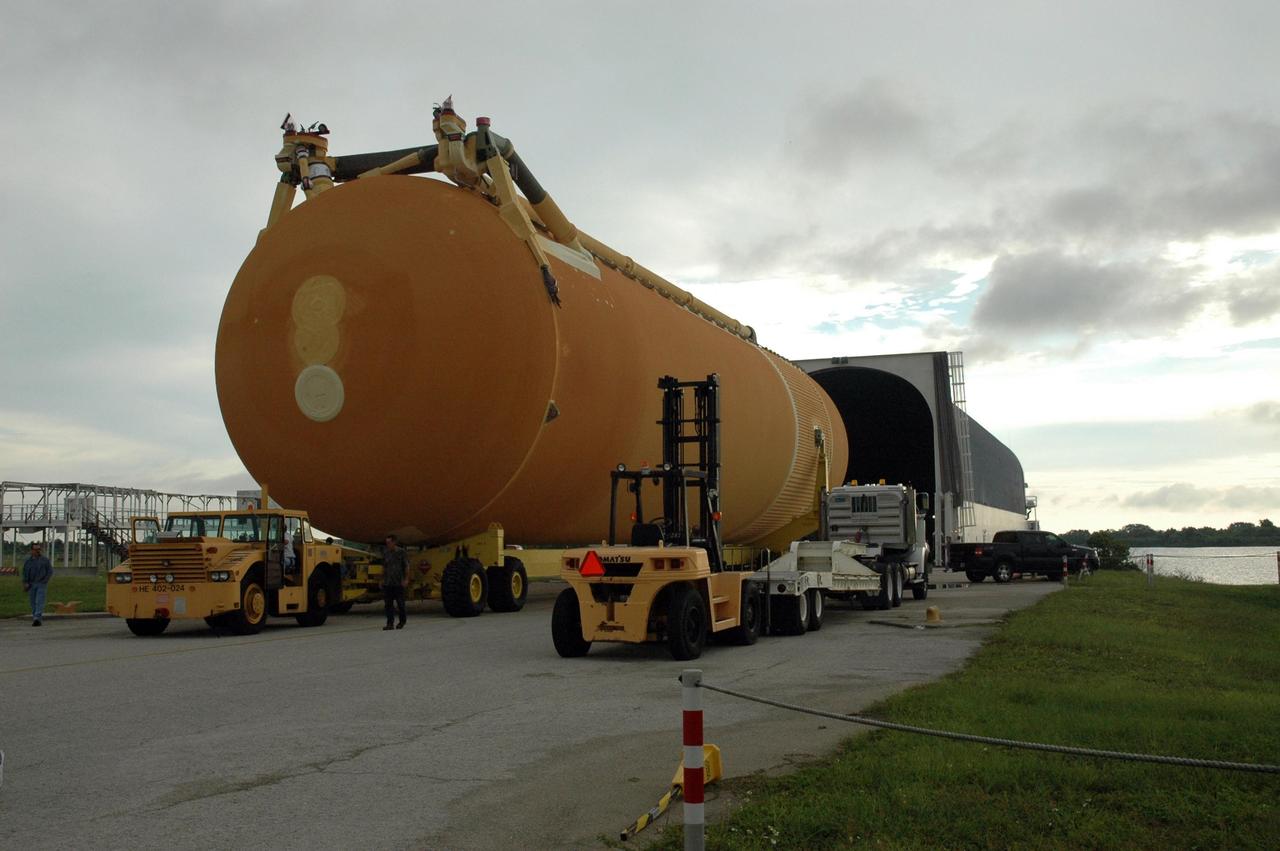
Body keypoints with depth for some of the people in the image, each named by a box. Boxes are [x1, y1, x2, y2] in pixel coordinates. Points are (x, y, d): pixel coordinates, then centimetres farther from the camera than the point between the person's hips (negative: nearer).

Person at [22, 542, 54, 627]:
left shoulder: (45, 560, 1)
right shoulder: (28, 561, 8)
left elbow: (50, 572, 2)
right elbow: (24, 572, 10)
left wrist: (44, 581, -8)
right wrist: (25, 583, -1)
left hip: (42, 585, -3)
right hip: (31, 584, 3)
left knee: (39, 602, -14)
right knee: (33, 603, 6)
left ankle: (37, 619, -22)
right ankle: (35, 618, 13)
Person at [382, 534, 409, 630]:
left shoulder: (402, 552, -2)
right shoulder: (385, 553, 9)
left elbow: (407, 567, -2)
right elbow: (384, 567, 17)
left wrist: (406, 579, -9)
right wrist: (382, 579, 13)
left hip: (399, 583, -3)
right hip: (387, 583, 4)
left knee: (400, 603, 4)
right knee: (387, 604, -3)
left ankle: (402, 622, 22)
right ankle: (389, 623, -1)